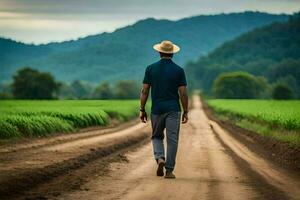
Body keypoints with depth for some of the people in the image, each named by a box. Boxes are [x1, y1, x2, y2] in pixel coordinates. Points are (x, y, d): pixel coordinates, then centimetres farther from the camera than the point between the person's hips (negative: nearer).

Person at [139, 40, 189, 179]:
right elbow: (183, 93, -4)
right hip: (173, 110, -1)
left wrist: (142, 110, 6)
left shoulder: (151, 69, 1)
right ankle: (169, 170, 2)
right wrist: (185, 111, 5)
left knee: (157, 137, 18)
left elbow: (144, 91, -1)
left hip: (157, 109, 1)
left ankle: (160, 158, -7)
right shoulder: (178, 70, -2)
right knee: (172, 140, 4)